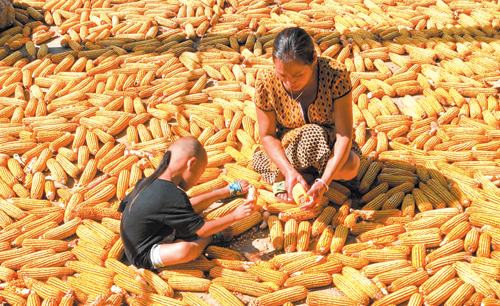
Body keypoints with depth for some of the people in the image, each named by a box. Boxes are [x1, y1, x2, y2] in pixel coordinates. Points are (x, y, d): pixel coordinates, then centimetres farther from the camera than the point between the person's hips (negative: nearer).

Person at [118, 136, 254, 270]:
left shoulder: (148, 182, -5)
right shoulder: (172, 197, -31)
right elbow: (202, 230, -23)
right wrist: (234, 216, -14)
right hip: (144, 257, -10)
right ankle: (209, 240, -4)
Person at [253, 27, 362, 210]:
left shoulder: (336, 75, -28)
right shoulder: (265, 83, -24)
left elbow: (344, 134, -29)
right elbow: (267, 135, -15)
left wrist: (323, 182, -39)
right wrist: (288, 170, -33)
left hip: (329, 144, 2)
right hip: (284, 148, -1)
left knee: (349, 169, -30)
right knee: (312, 134, -34)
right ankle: (281, 177, -9)